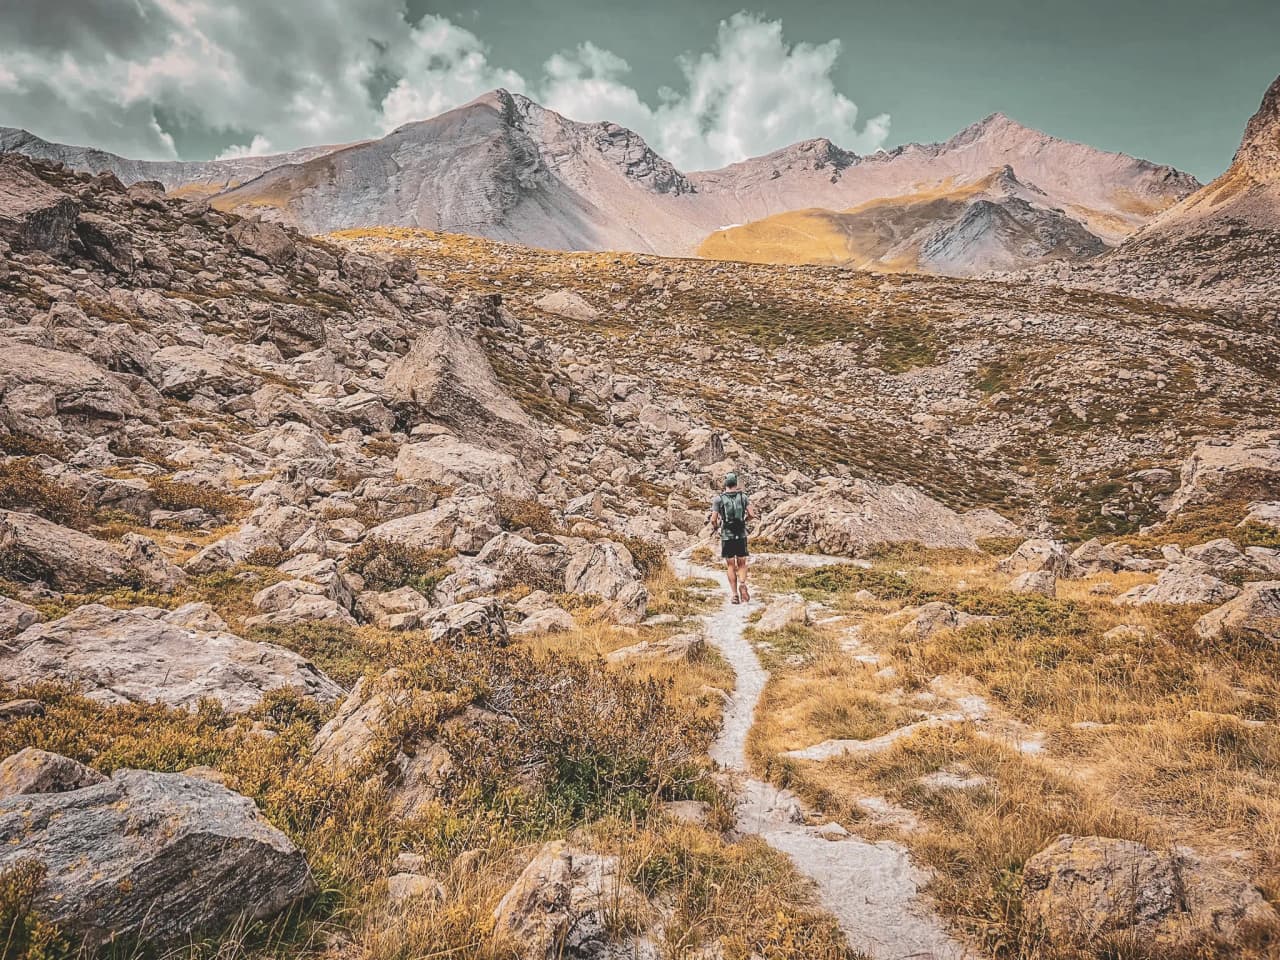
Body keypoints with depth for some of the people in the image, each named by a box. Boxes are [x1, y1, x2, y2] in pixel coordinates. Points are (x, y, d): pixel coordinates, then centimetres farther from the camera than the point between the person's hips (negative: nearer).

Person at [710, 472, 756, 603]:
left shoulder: (718, 498, -3)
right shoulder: (743, 496, 3)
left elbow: (713, 520, -8)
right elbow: (752, 514, -4)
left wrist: (715, 527, 14)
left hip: (727, 535, -1)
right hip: (741, 535, 1)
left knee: (731, 565, 8)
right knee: (742, 564, 12)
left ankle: (734, 594, 5)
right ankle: (742, 583, -15)